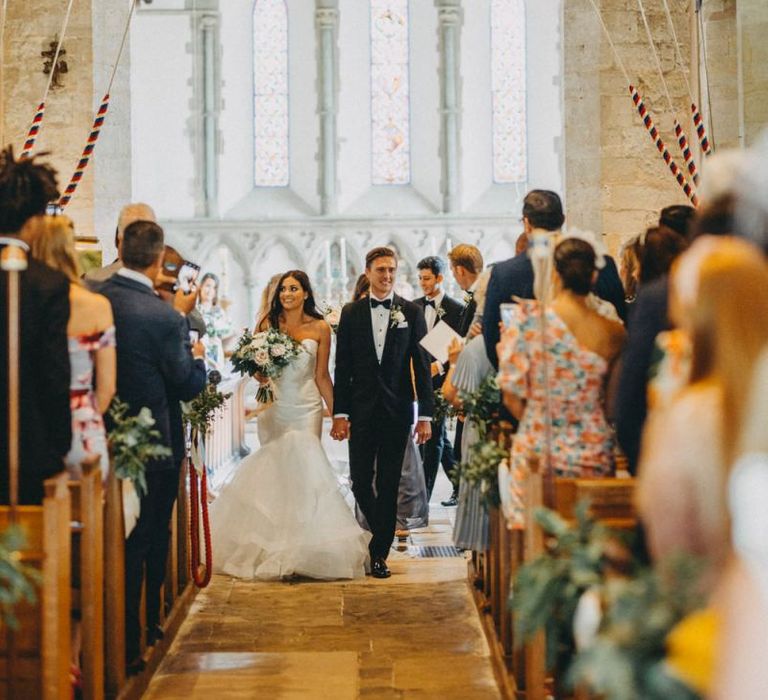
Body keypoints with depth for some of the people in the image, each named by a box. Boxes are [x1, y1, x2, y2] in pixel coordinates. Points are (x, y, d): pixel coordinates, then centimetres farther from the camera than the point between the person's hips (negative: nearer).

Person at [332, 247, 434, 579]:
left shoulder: (412, 312, 2)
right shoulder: (351, 313, 4)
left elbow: (422, 366, 1)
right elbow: (342, 367, 3)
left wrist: (425, 415, -4)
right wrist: (339, 413, -3)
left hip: (397, 410, -1)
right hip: (362, 411, 1)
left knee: (388, 485, 3)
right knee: (360, 481, 3)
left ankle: (380, 552, 11)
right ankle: (382, 534, 28)